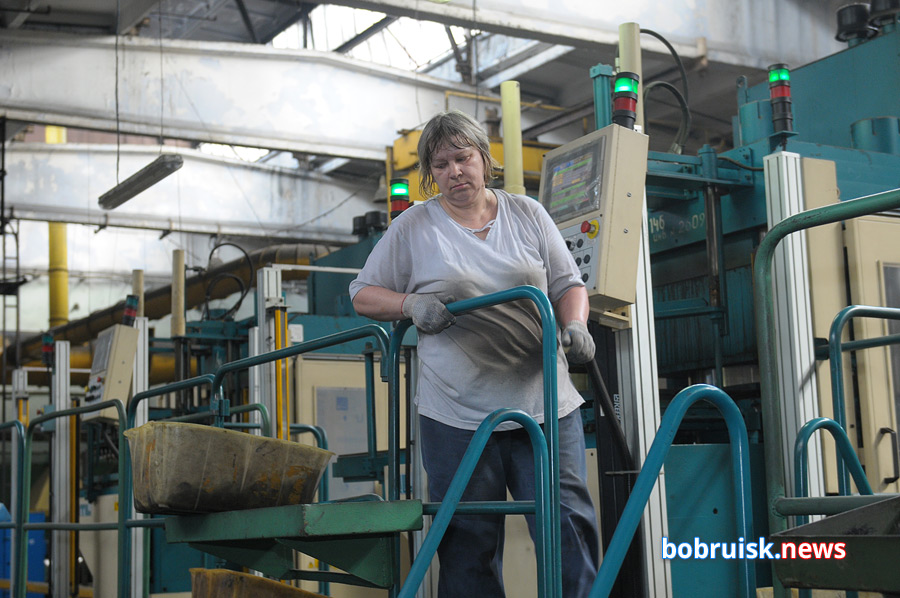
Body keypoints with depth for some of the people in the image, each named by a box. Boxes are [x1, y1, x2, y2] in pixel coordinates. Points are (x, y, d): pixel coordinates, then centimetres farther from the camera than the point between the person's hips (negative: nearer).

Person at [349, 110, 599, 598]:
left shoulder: (527, 214, 11)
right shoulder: (413, 227, 6)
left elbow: (567, 283, 14)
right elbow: (364, 294, 10)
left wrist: (574, 325, -7)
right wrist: (412, 305, -8)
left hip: (545, 402, 1)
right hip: (457, 412, -1)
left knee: (568, 525, -2)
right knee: (469, 542, 3)